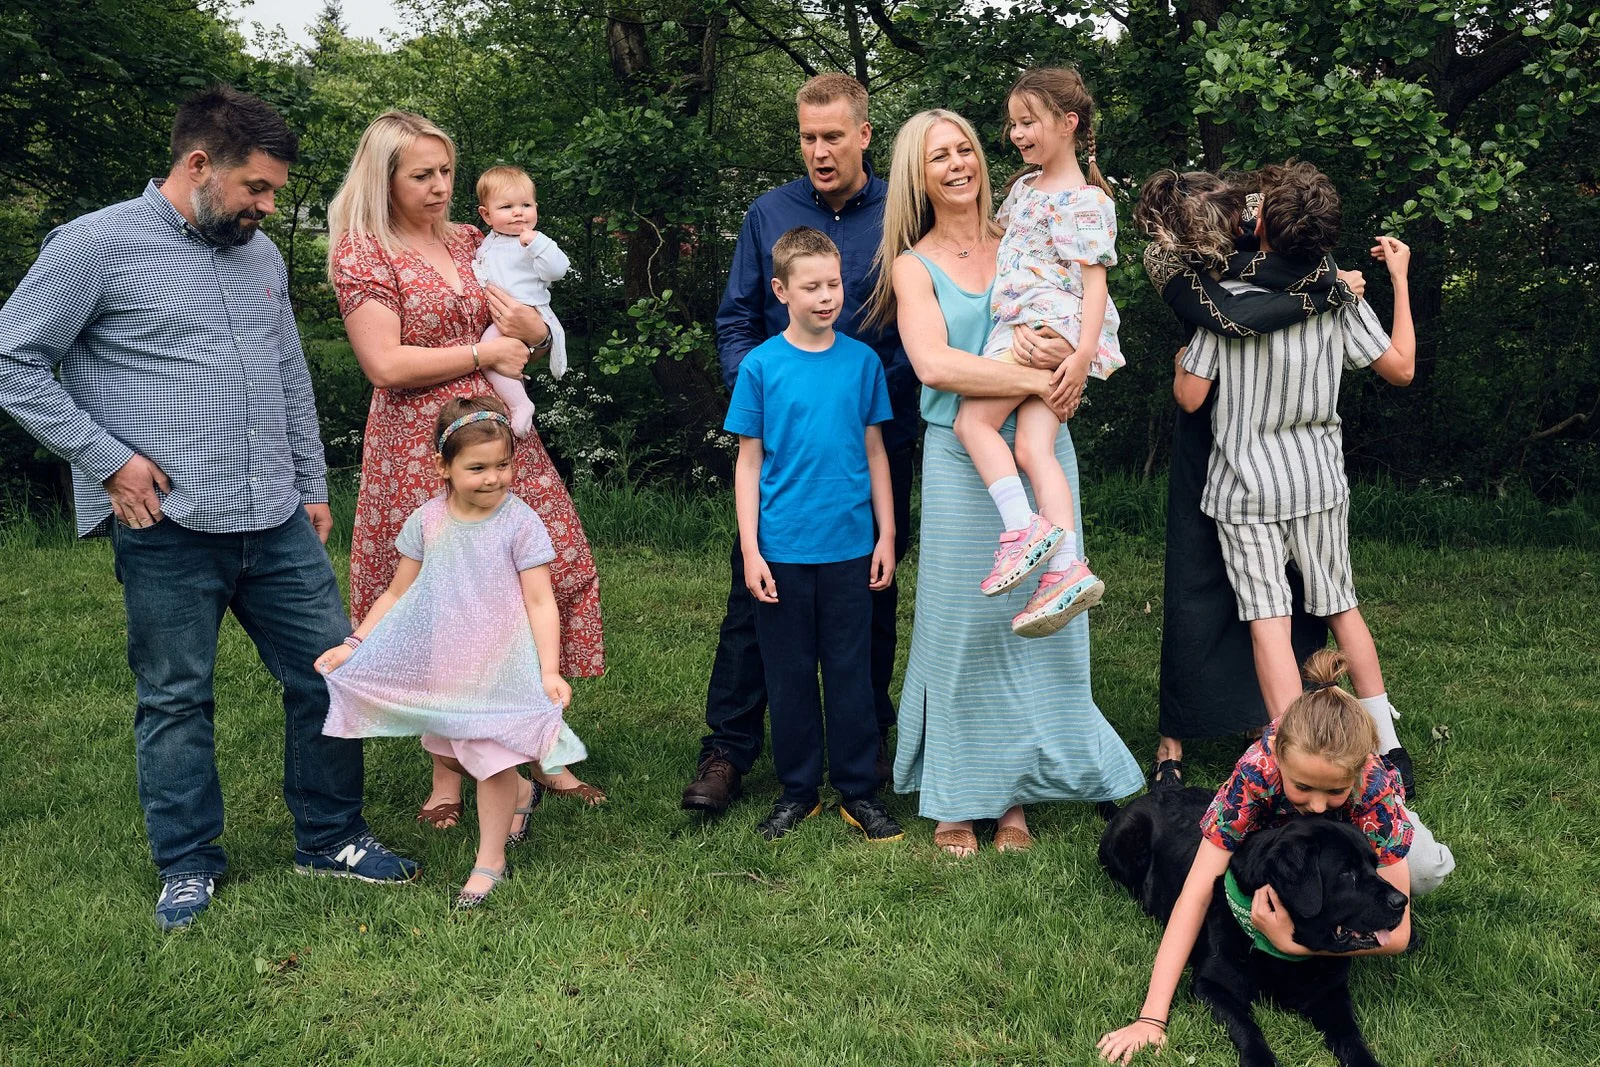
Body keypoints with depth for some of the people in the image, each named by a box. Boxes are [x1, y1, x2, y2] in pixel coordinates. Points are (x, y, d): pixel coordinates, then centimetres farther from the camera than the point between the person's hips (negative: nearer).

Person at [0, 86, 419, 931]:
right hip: (168, 530, -5)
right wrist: (108, 459, -10)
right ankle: (188, 866, 23)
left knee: (330, 673, 7)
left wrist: (313, 486, 19)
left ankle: (330, 837, 23)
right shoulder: (97, 245, -5)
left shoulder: (261, 255, 15)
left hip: (277, 524, 6)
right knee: (176, 701, 7)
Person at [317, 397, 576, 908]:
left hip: (499, 667, -5)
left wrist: (549, 672, -23)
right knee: (451, 754, 14)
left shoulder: (520, 524, -13)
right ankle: (521, 792, 42)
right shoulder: (427, 522, -2)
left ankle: (489, 860, 17)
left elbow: (540, 603, -14)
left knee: (491, 758, -2)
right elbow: (398, 594, 8)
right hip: (442, 666, 5)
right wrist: (352, 645, 2)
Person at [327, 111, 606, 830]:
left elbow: (539, 340, 20)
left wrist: (533, 330, -4)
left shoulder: (472, 243, 14)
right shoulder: (362, 253, -3)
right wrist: (482, 352, -11)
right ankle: (448, 775, 14)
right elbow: (385, 365, -14)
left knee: (549, 579, 2)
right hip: (421, 450, -6)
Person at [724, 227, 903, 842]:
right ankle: (798, 791, 22)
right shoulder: (760, 366, -2)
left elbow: (874, 452, 8)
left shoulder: (862, 361, 3)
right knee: (789, 673, 9)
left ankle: (857, 791, 20)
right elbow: (749, 463, 0)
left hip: (849, 548, 1)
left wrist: (886, 536, 5)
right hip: (782, 550, -1)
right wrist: (750, 550, -4)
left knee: (851, 671, 8)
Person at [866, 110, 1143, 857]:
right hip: (960, 458, -3)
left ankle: (1017, 791, 15)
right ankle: (956, 799, 12)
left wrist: (1063, 351, -17)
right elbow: (933, 364, -13)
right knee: (961, 625, 1)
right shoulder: (914, 265, 3)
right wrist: (1035, 379, -20)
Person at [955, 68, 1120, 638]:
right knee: (1032, 448, -8)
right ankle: (1066, 568, -19)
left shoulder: (1084, 200, -5)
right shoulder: (1025, 184, 23)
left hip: (1051, 324, -8)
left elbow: (1094, 277, -13)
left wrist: (1084, 350, -23)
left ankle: (1024, 529, -21)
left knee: (972, 419, -16)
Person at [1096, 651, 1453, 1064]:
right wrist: (1152, 1018, -48)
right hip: (1275, 820, 1)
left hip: (1358, 818, -1)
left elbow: (1397, 934, -38)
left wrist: (1292, 943, -50)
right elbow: (1196, 894, -43)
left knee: (1425, 874, -29)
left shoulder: (1374, 787, -42)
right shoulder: (1258, 771, -43)